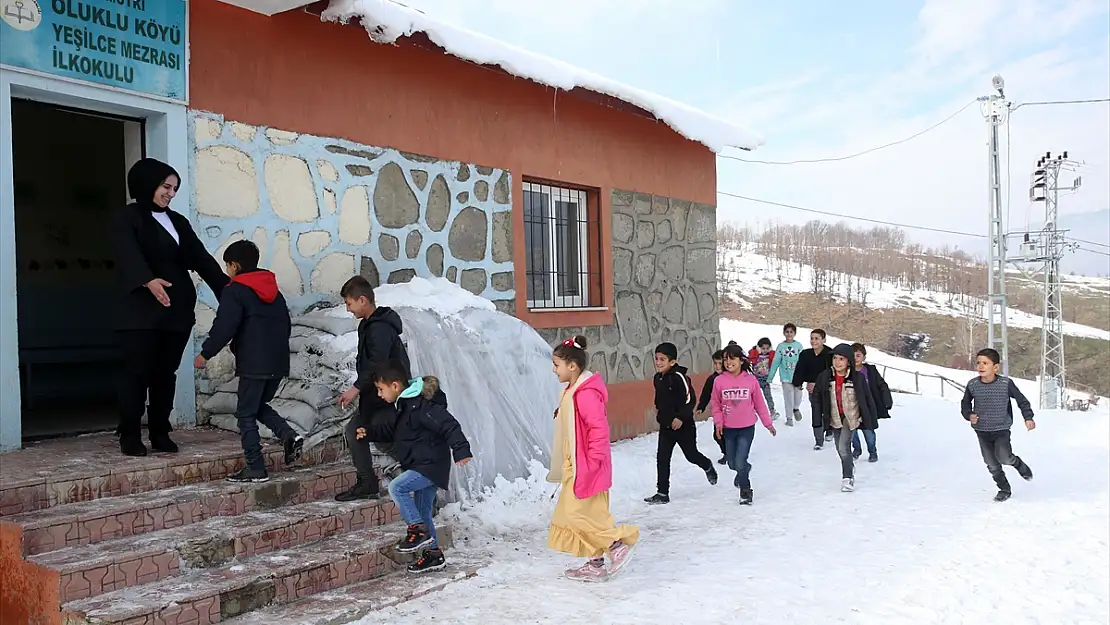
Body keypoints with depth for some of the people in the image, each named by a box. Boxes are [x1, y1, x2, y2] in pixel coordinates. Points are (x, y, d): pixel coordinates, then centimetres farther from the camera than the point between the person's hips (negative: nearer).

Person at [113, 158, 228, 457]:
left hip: (177, 308, 5)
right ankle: (130, 435, 5)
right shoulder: (127, 218, 0)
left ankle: (160, 432, 13)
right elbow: (129, 255, -18)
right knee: (137, 370, -3)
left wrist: (226, 287, -4)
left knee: (166, 371, 6)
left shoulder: (178, 221, 16)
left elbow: (200, 257, 9)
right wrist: (149, 280, -38)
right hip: (140, 308, -5)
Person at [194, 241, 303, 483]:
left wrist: (205, 354, -2)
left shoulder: (235, 291, -6)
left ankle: (256, 468, 3)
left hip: (253, 365, -8)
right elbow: (286, 325, 20)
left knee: (246, 415, 3)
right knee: (259, 406, 23)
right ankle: (289, 435, 1)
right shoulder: (274, 291, 17)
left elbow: (223, 328, -13)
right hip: (279, 363, 8)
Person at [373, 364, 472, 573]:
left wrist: (461, 450, -34)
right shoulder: (404, 406, 11)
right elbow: (391, 432, 25)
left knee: (396, 487, -23)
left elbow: (448, 425, -27)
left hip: (431, 466, -10)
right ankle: (433, 554, 25)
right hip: (422, 467, 10)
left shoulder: (421, 405, -21)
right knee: (422, 513, 14)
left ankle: (418, 530, -13)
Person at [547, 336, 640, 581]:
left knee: (577, 512, -7)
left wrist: (592, 461, -23)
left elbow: (599, 427, -25)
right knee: (585, 513, 13)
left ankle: (618, 543, 2)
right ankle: (595, 564, 21)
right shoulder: (573, 390, 12)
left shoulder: (585, 393, -21)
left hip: (586, 466, -10)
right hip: (577, 466, 10)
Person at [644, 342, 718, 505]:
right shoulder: (658, 378, 3)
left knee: (691, 455, 12)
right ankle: (662, 493, 5)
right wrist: (658, 410, 20)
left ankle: (708, 467, 46)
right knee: (662, 458, 1)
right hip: (665, 425, 6)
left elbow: (690, 400, -23)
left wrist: (681, 417, -26)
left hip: (683, 425, -6)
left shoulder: (679, 377, -21)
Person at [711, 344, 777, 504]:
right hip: (728, 429, 2)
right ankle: (745, 469, 50)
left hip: (747, 428, -2)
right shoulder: (719, 380, -7)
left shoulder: (751, 379, -8)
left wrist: (768, 423, 5)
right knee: (732, 464, 14)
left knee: (740, 463, -10)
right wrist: (718, 422, -10)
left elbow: (759, 403, 1)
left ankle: (745, 491, 17)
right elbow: (716, 405, 1)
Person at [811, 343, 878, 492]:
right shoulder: (824, 377, -9)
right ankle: (850, 464, 45)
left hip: (851, 418, -4)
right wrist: (817, 422, -4)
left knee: (843, 447, -17)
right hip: (834, 419, 4)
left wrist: (871, 421, -2)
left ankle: (848, 478, -2)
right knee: (840, 449, 16)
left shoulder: (857, 378, -15)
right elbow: (816, 399, -2)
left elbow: (868, 400, -6)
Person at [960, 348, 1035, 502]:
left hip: (1001, 429, -3)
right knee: (992, 464, 8)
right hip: (982, 431, 3)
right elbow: (965, 403, 7)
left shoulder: (1006, 383, -14)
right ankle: (1004, 489, 27)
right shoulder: (972, 385, -8)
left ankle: (1019, 464, 14)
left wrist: (1028, 417, -9)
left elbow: (1021, 400, -1)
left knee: (1003, 457, -20)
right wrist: (969, 415, -11)